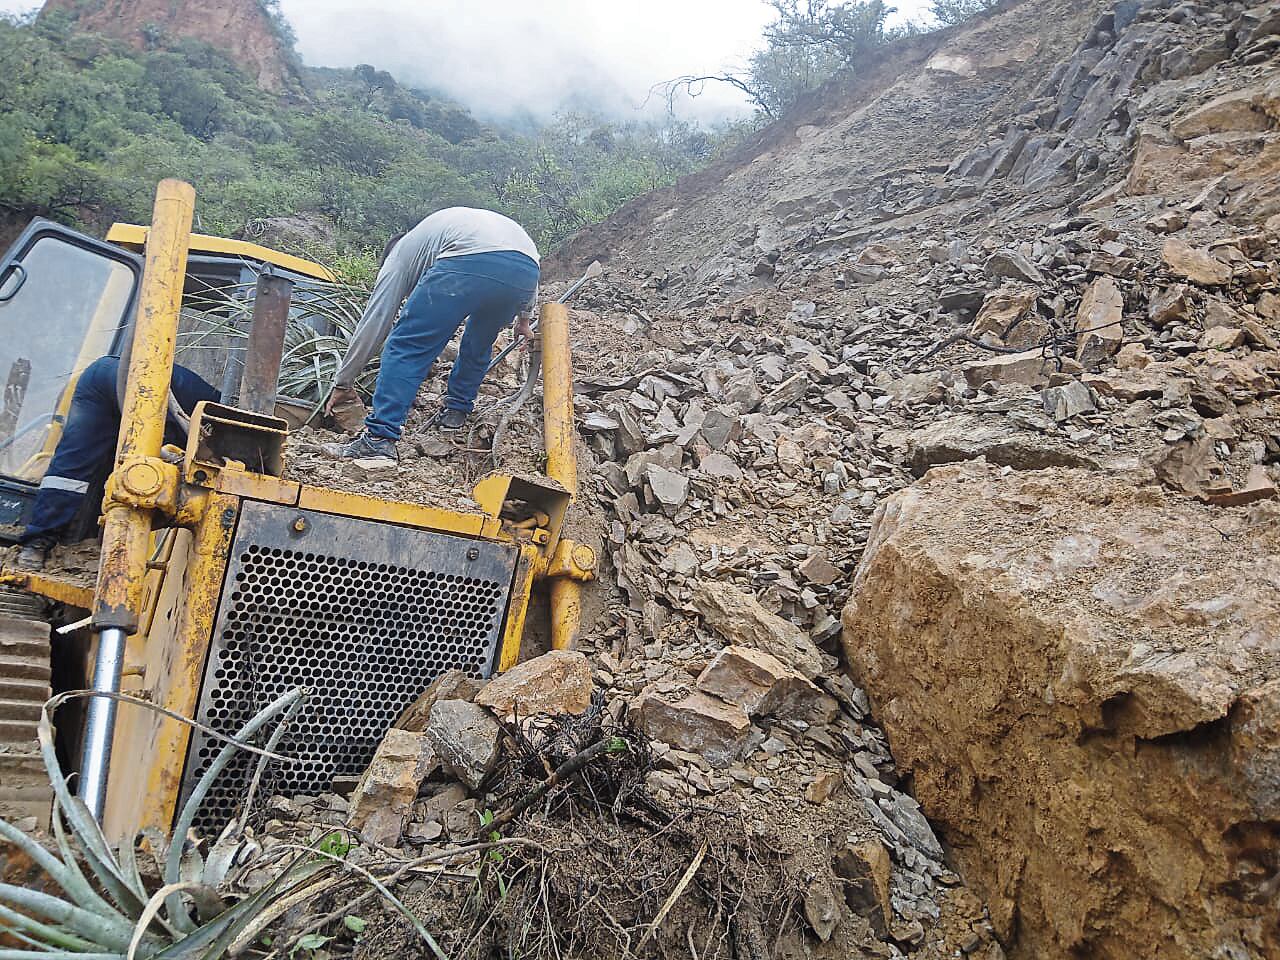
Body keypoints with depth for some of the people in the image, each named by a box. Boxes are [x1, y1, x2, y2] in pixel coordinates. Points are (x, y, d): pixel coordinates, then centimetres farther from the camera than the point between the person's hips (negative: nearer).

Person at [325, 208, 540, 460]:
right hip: (526, 271, 6)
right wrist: (524, 316, 45)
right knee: (478, 346, 31)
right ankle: (456, 411, 36)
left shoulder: (401, 253, 29)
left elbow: (374, 322, 26)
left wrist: (343, 383, 31)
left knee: (406, 346, 4)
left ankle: (380, 436, -3)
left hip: (468, 264, -6)